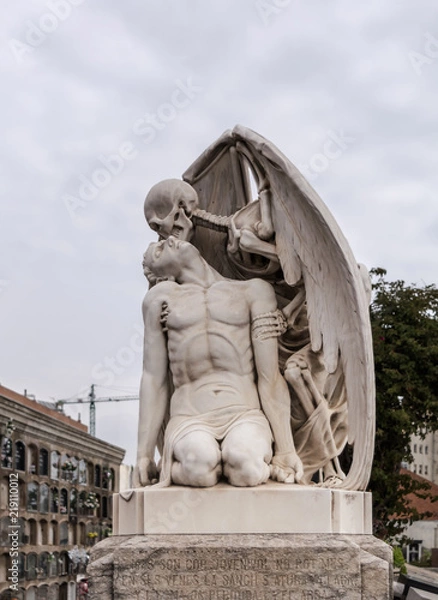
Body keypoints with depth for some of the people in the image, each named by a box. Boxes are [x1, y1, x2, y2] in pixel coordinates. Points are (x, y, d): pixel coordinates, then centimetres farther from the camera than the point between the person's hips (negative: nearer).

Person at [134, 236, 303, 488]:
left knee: (244, 461, -34)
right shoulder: (159, 298, 15)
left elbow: (270, 378, 6)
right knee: (200, 462, -35)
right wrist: (144, 454, 7)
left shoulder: (254, 290, 13)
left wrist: (286, 450, 1)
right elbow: (154, 381, 13)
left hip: (245, 414, 1)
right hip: (190, 420, 0)